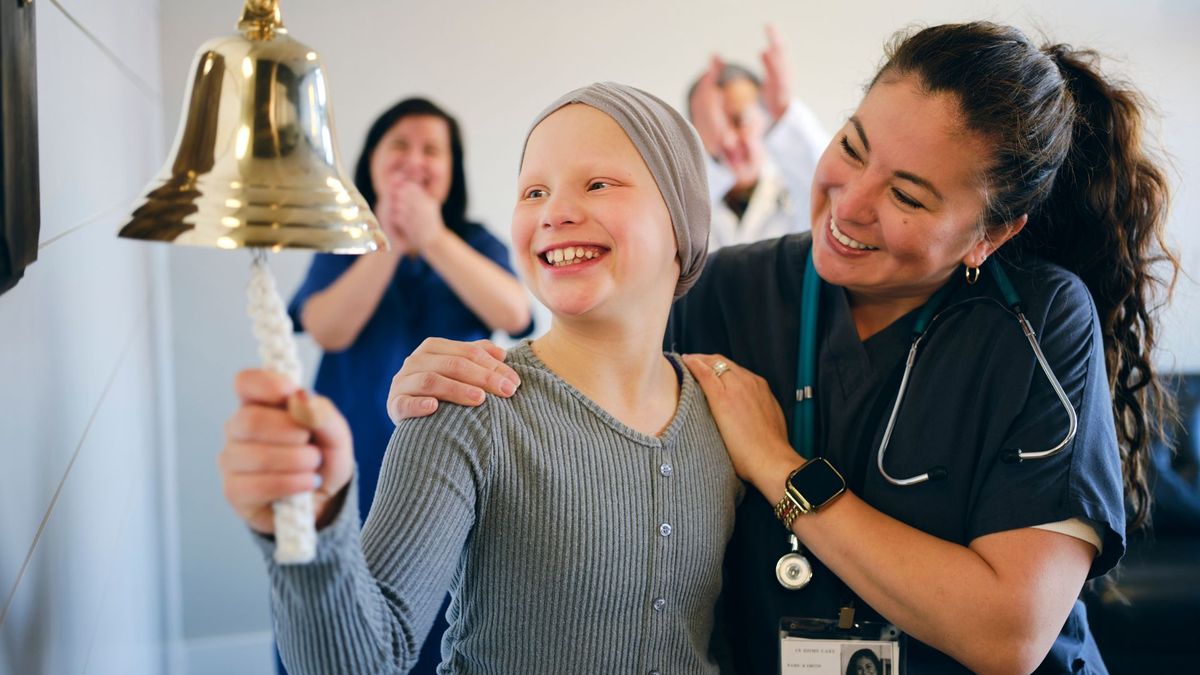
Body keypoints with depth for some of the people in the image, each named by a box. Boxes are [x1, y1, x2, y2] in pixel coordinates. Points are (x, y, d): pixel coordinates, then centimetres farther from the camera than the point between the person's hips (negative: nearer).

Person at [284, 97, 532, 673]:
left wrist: (433, 239, -20)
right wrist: (387, 244, -18)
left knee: (448, 623, 2)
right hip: (362, 463, 0)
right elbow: (328, 330, -12)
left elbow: (515, 315, -15)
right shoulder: (344, 246, 5)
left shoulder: (475, 244, 4)